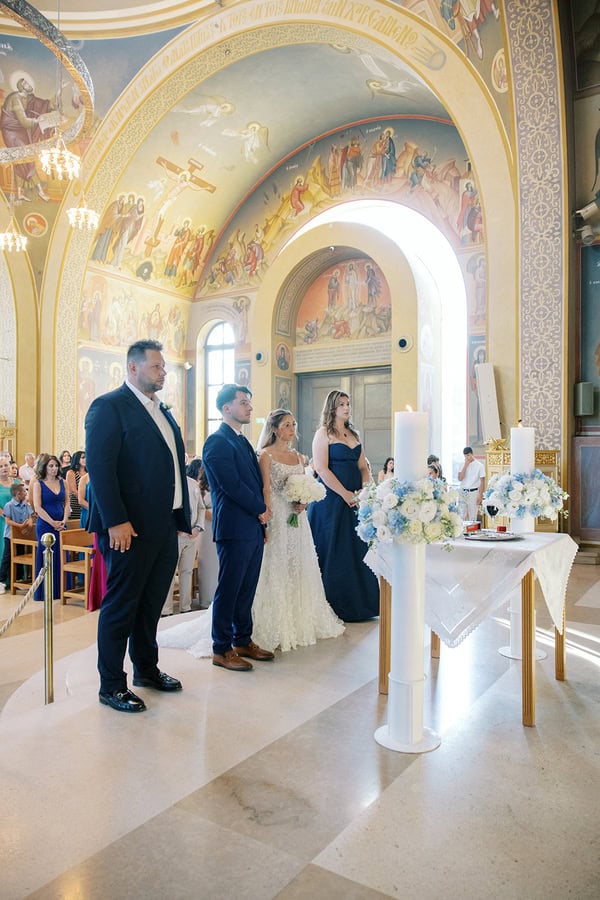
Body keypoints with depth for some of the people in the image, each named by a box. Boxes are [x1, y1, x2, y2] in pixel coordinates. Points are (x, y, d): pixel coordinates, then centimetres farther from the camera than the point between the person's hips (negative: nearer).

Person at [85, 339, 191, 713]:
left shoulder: (163, 412, 16)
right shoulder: (109, 406, -9)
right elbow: (100, 467, -17)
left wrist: (181, 518, 12)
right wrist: (116, 522, -22)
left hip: (165, 527, 8)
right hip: (131, 528, -8)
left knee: (151, 603, 19)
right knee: (120, 606, 5)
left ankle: (147, 669, 35)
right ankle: (112, 686, 19)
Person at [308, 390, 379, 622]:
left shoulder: (353, 434, 16)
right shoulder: (324, 433, -4)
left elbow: (363, 467, 14)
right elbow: (321, 468, -13)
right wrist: (345, 494, -16)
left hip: (354, 499, 7)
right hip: (331, 499, -6)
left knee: (356, 549, 9)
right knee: (333, 550, -1)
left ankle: (358, 602, 20)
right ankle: (334, 604, 9)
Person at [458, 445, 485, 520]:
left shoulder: (479, 465, -3)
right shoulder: (463, 464, 7)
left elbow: (482, 482, -2)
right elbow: (460, 478, -5)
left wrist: (480, 496, -8)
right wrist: (466, 465, -9)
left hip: (473, 492, -3)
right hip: (463, 492, 3)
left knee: (472, 517, -3)